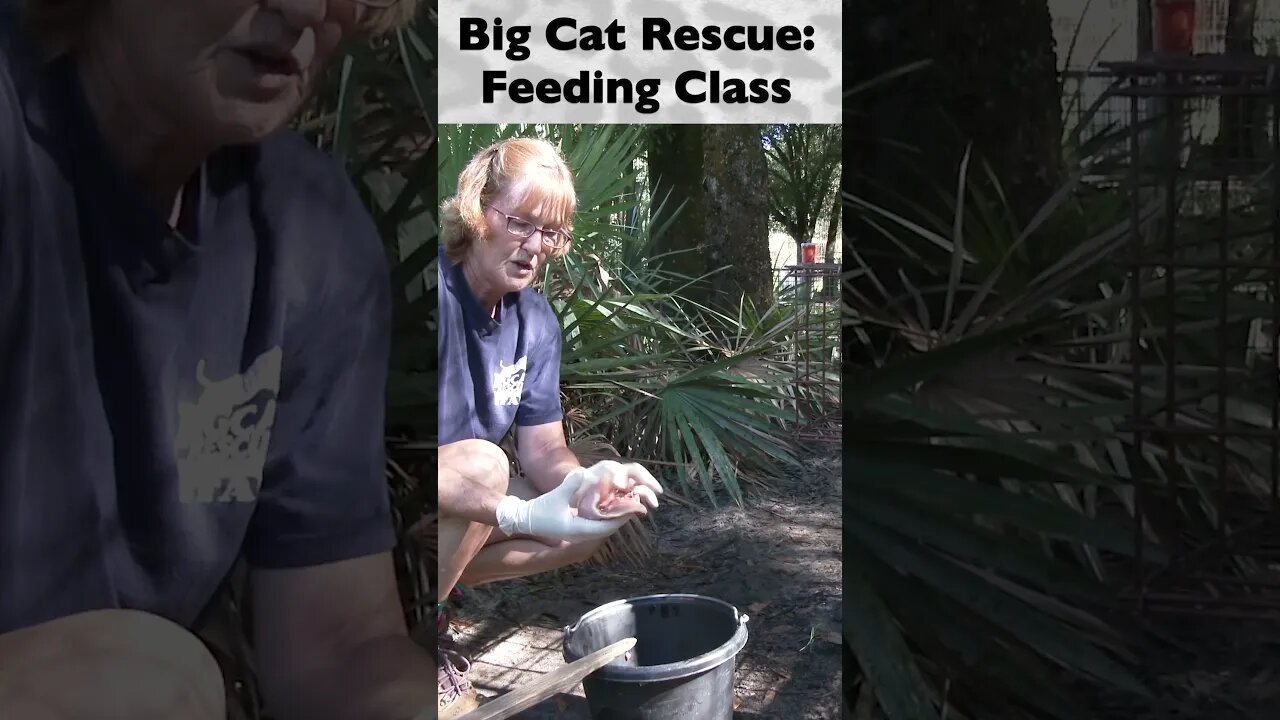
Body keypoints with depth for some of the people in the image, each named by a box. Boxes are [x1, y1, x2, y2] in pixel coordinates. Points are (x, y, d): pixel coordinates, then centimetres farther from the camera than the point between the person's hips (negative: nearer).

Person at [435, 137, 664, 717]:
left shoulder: (536, 321, -1)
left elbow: (544, 451, -2)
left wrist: (584, 481, -25)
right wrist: (522, 514, -39)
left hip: (464, 510, 8)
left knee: (597, 517, -4)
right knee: (481, 463, -33)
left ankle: (435, 603, 4)